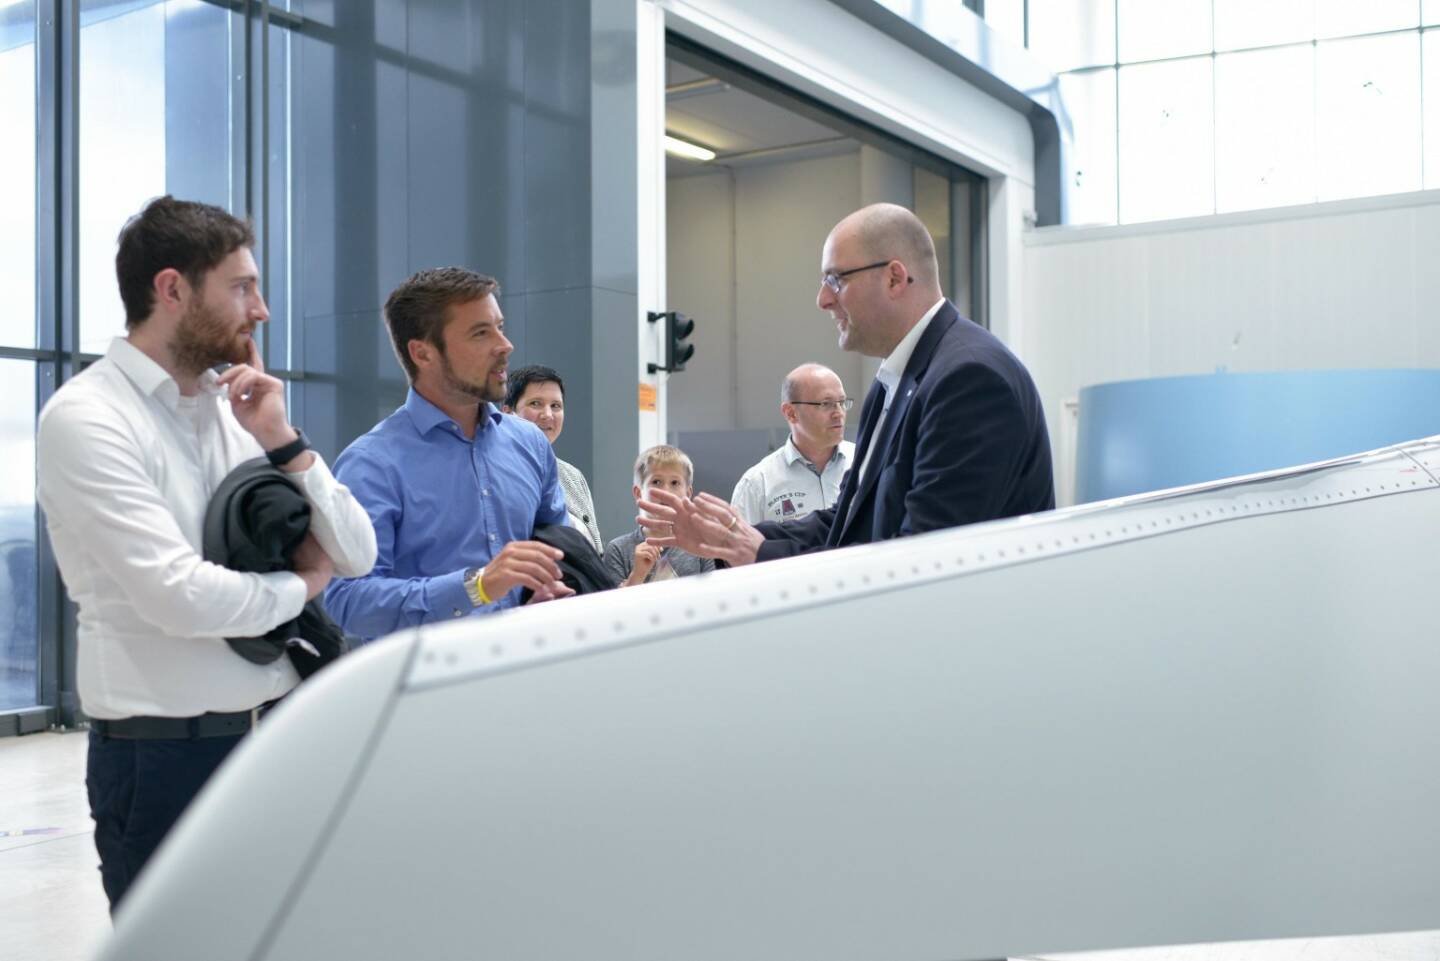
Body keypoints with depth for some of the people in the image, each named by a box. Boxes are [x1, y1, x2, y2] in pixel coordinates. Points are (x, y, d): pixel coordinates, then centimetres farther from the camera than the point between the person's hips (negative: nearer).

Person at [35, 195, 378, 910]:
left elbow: (356, 556, 5)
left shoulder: (237, 410, 8)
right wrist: (298, 586, -5)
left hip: (279, 731, 6)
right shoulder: (85, 418, -12)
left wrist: (282, 441, -7)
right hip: (165, 753, -6)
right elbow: (182, 597, -22)